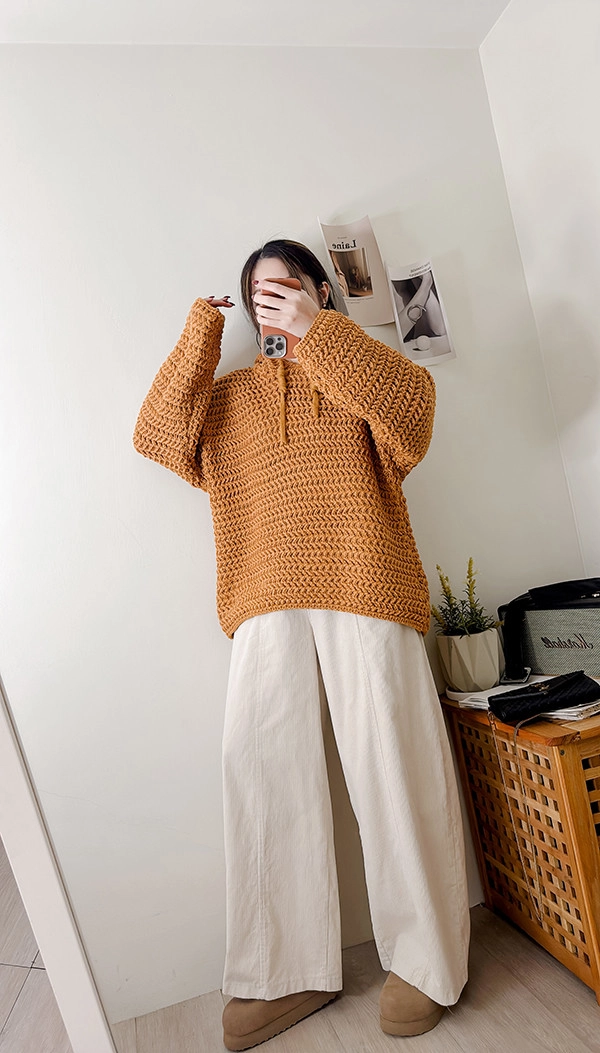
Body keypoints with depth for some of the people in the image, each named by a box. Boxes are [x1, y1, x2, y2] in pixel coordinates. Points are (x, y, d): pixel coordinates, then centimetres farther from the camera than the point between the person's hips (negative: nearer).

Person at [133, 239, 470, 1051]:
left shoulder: (357, 369, 18)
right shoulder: (230, 394, 23)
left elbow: (411, 398, -4)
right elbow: (156, 432, 8)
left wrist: (315, 327, -9)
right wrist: (200, 334, 10)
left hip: (363, 588, -2)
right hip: (269, 600, 3)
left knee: (391, 764, -3)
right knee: (260, 762, -5)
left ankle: (426, 961, 15)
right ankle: (290, 971, 10)